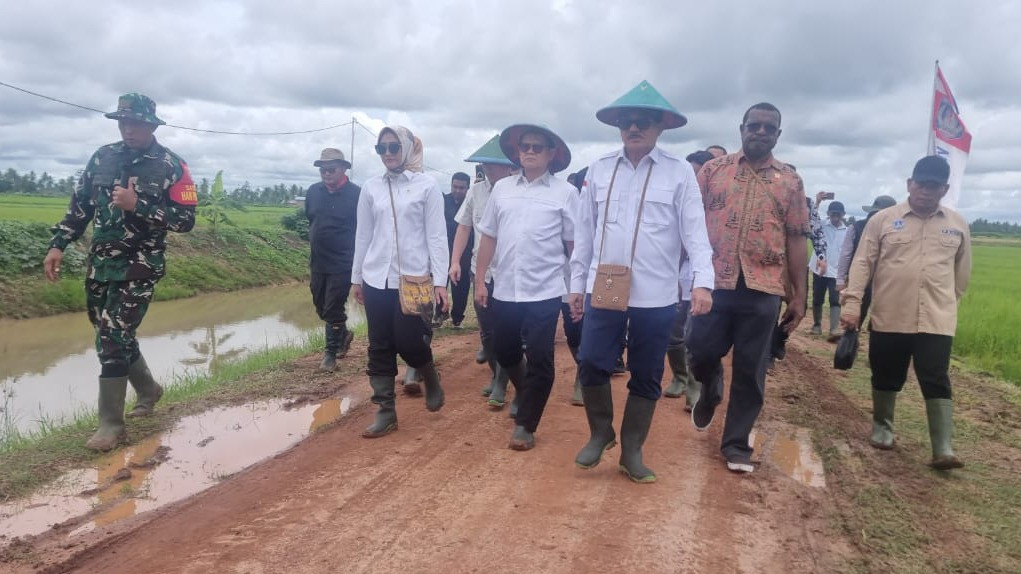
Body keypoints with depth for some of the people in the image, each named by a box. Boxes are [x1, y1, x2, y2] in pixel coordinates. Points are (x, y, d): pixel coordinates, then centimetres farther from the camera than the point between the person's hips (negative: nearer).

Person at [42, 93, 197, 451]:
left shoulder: (171, 167, -9)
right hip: (100, 264, 6)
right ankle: (148, 389, 38)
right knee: (112, 334, 15)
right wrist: (58, 245, 6)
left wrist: (137, 206, -23)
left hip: (139, 267, -6)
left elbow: (186, 220, -14)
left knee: (113, 340, -9)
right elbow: (79, 205, 13)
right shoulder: (103, 157, 6)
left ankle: (111, 424, 3)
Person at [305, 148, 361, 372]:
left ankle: (331, 352, 12)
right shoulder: (313, 191, 5)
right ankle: (344, 334, 40)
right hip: (317, 262, 6)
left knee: (334, 310, -2)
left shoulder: (356, 194, -12)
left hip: (342, 264, -6)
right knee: (321, 307, 16)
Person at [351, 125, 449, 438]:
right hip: (377, 280, 4)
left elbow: (436, 236, -5)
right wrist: (356, 277, 12)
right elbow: (363, 235, 12)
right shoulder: (371, 188, 8)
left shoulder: (427, 186, -2)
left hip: (413, 279, -3)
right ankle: (385, 412, 16)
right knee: (380, 348, 5)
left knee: (409, 342, -5)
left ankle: (430, 377, 29)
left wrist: (440, 281, -10)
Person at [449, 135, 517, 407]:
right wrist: (455, 261, 5)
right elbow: (464, 227, 11)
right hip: (480, 270, 5)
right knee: (486, 329, 14)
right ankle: (496, 375, 34)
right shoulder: (476, 191, 4)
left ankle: (500, 385, 13)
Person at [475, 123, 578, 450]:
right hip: (505, 289, 4)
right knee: (505, 352, 17)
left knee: (539, 360, -1)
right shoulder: (502, 188, 8)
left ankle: (525, 425, 13)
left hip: (544, 291, -4)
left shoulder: (565, 193, -1)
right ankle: (525, 393, 46)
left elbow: (575, 244, -1)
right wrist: (480, 280, 7)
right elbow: (488, 237, 10)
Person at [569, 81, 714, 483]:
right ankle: (600, 433, 28)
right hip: (602, 289, 2)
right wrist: (577, 283, 9)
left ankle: (632, 451, 26)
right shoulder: (599, 170, 7)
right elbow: (584, 231, 9)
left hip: (656, 295, -1)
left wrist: (702, 281, -19)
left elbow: (695, 230, -6)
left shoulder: (679, 172, -1)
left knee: (646, 376, 8)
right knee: (592, 365, 2)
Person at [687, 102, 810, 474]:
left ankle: (736, 444, 18)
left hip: (763, 289, 1)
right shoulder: (713, 170, 6)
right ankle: (710, 391, 34)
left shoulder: (790, 181, 9)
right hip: (714, 282, 0)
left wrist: (799, 295, 4)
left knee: (750, 372, 4)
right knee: (701, 352, -1)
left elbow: (796, 240, 8)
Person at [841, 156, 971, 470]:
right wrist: (852, 303, -12)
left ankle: (943, 450, -1)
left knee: (937, 382, -3)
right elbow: (862, 263, -4)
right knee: (886, 378, 12)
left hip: (937, 320, 1)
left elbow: (962, 269, 17)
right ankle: (882, 427, 31)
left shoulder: (958, 224, 5)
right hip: (889, 318, 0)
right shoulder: (883, 219, -1)